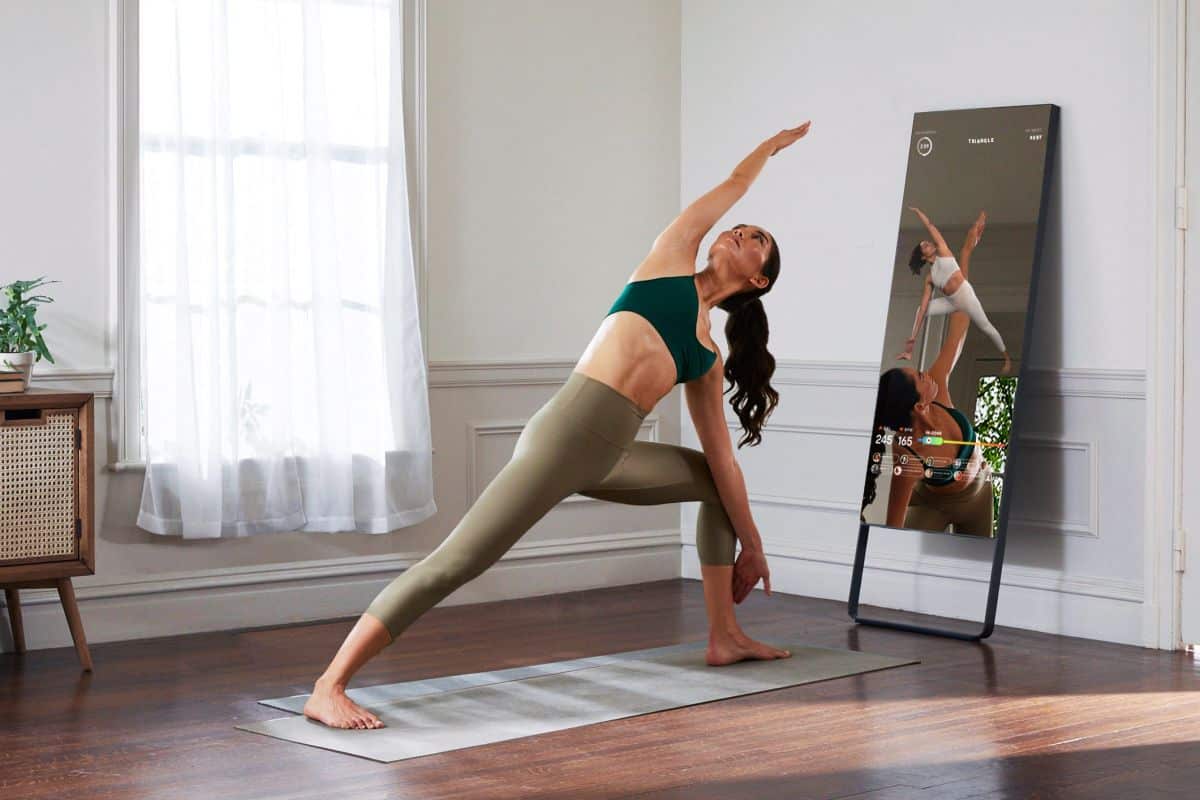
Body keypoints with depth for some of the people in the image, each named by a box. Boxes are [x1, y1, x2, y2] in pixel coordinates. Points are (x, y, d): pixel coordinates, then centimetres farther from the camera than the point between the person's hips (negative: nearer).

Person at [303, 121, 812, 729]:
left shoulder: (710, 357, 22)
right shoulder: (673, 258, 12)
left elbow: (722, 459, 25)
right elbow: (733, 186, 25)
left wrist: (750, 542, 25)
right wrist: (771, 144, 43)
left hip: (609, 458, 8)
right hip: (568, 431, -8)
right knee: (457, 562, -18)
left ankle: (724, 637, 23)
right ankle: (328, 689, -21)